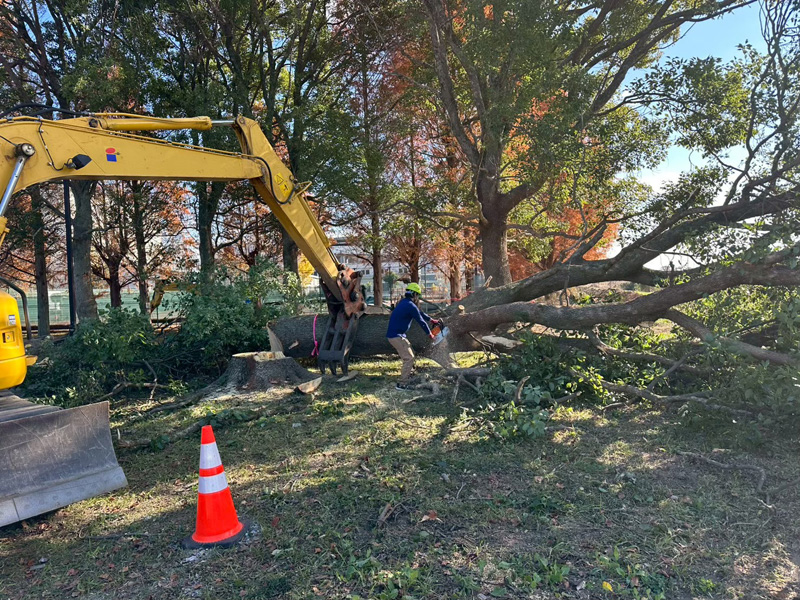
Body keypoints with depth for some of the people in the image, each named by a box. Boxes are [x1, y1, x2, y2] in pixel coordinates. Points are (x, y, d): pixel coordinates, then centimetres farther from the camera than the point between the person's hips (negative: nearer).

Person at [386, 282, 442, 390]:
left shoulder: (404, 302, 13)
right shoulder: (411, 306, -17)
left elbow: (420, 313, 25)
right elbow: (421, 321, -8)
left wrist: (432, 320, 32)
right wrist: (430, 334, 4)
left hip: (398, 335, 10)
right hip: (396, 336, -10)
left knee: (410, 354, 23)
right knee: (409, 358, -8)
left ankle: (409, 376, 33)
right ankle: (402, 384, -7)